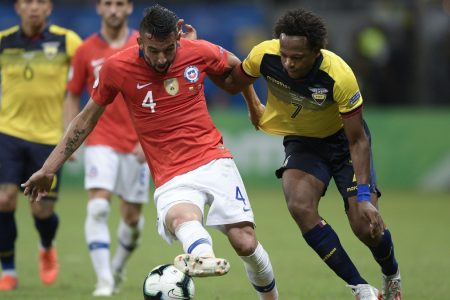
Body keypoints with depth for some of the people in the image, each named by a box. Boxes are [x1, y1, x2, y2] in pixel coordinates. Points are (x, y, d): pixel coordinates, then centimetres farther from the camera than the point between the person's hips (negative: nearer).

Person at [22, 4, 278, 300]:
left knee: (246, 243, -12)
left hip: (214, 160, 2)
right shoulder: (117, 68, -4)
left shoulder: (199, 52, -2)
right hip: (171, 177, -2)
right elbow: (86, 120, 9)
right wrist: (48, 169, 11)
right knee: (181, 217, -38)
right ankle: (203, 255, -71)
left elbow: (235, 65, 21)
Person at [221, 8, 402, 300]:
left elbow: (358, 140, -26)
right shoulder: (264, 55, -27)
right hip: (302, 142, 3)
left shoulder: (339, 76, -34)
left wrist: (364, 196, -29)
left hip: (342, 138, -2)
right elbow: (232, 84, -2)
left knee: (366, 226, -12)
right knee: (300, 206, -26)